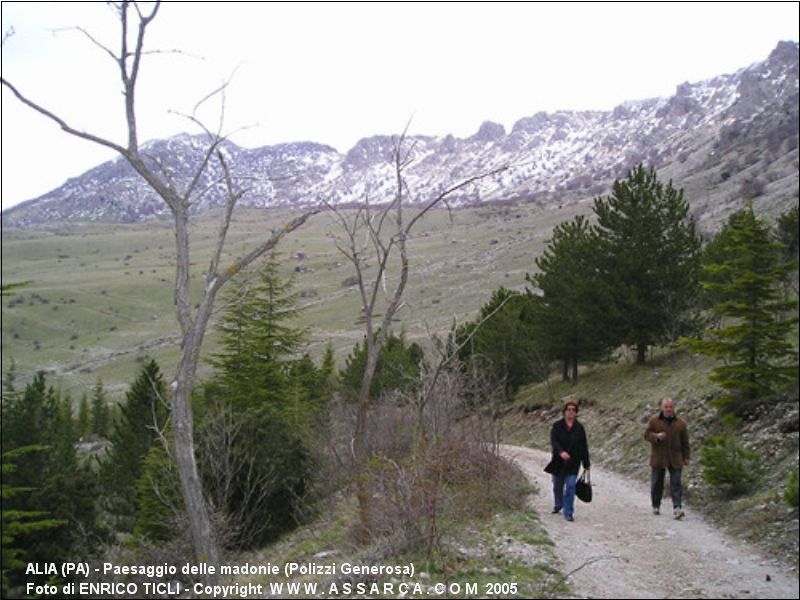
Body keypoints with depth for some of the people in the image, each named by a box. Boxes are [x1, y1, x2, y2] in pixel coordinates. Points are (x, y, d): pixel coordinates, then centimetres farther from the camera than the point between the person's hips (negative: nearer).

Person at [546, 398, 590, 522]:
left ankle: (568, 513, 0)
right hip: (558, 462, 1)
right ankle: (558, 505, 41)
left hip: (573, 463, -1)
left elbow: (584, 447, 4)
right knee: (558, 486, 15)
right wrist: (561, 452, -36)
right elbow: (553, 441, -17)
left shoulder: (579, 428, 0)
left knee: (570, 486, -9)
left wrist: (586, 465, 5)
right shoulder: (557, 426, -4)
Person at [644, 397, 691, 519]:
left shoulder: (681, 423, 5)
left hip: (675, 459, 0)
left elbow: (685, 442, 8)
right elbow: (647, 434, 0)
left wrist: (686, 457, 5)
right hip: (658, 458, 0)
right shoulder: (654, 421, 1)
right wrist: (656, 436, -20)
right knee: (656, 484, 7)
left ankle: (677, 508, -11)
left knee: (676, 484, -7)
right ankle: (656, 506, 23)